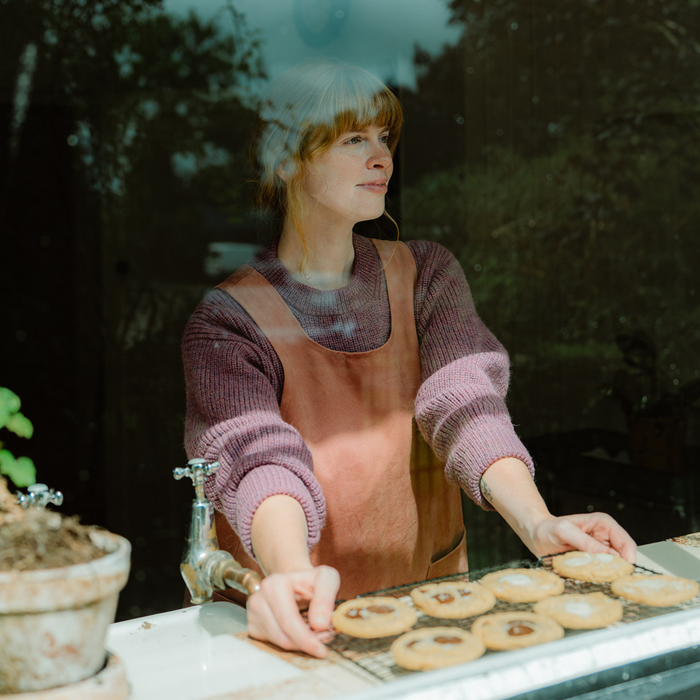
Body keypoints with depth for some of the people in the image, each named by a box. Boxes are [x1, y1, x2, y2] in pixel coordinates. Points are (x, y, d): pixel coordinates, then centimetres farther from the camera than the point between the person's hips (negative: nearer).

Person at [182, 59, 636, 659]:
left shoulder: (426, 272, 5)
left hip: (427, 583, 2)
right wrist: (291, 574, -41)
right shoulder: (230, 317, -6)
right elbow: (259, 458, -21)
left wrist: (537, 523, -25)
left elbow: (467, 403, -8)